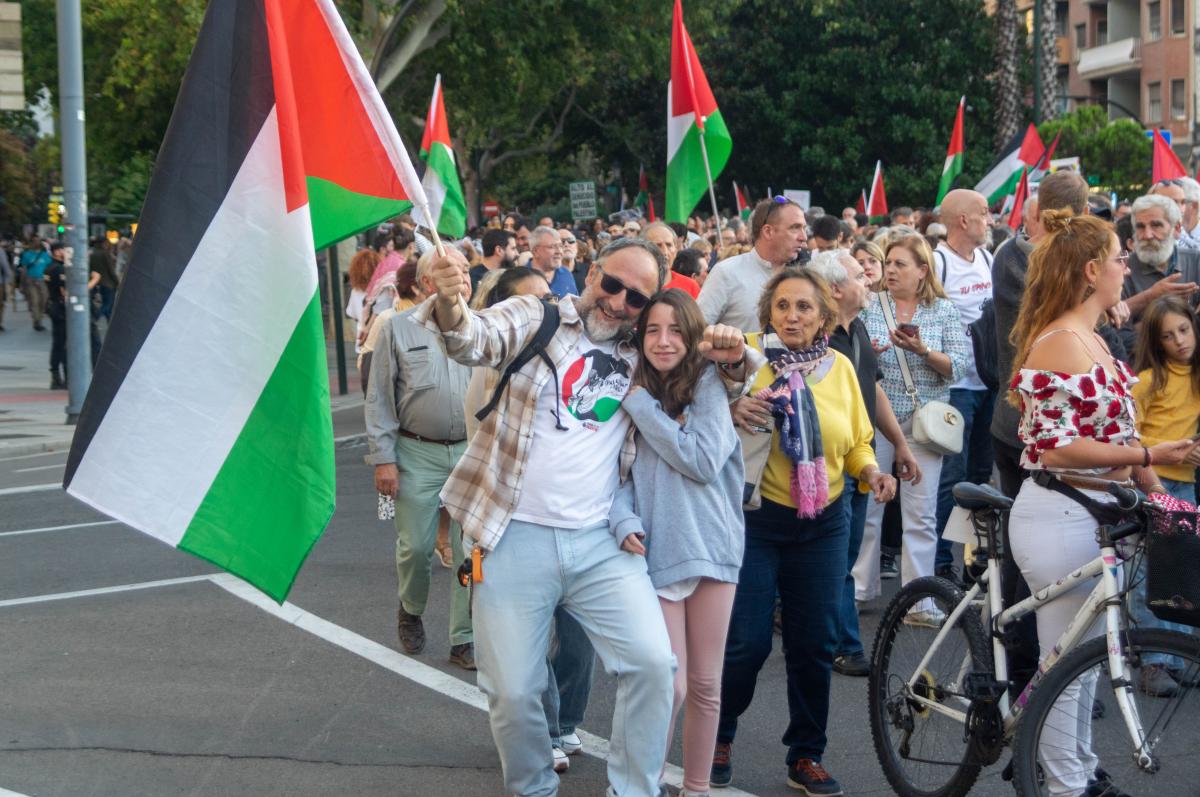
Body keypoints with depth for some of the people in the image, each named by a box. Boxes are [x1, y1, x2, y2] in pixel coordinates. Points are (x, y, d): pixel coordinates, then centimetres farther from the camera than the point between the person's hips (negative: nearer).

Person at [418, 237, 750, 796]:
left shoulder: (643, 355, 12)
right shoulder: (533, 319, 1)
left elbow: (713, 391, 24)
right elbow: (475, 341, -18)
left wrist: (731, 358, -1)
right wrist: (449, 305, -42)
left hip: (601, 543, 3)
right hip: (515, 539, -3)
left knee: (653, 663, -11)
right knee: (513, 691, -1)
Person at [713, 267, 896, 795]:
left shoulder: (840, 367, 4)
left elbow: (856, 443, 12)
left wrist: (871, 471, -7)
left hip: (823, 524, 3)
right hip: (755, 519, -3)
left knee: (814, 644, 7)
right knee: (746, 643, -3)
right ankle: (719, 738, 22)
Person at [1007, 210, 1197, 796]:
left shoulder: (1092, 341, 13)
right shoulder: (1058, 346, -19)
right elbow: (1059, 448, -23)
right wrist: (1147, 455, -23)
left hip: (1094, 515, 10)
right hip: (1060, 519, -10)